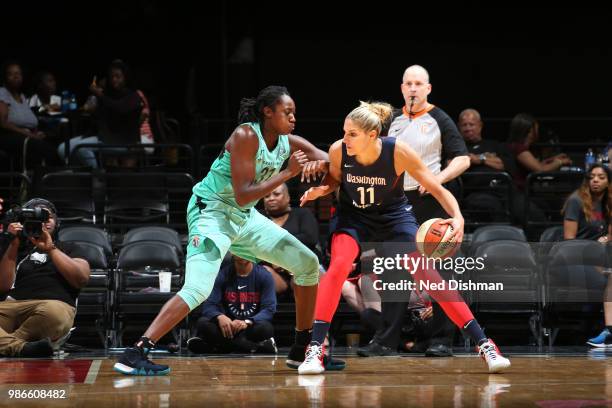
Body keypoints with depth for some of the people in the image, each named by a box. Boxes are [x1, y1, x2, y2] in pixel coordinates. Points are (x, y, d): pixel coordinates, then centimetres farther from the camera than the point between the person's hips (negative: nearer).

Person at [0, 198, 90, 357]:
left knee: (52, 313, -41)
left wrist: (50, 248, 3)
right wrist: (13, 245, 10)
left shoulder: (69, 248, 26)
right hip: (14, 305, 2)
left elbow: (82, 278, 4)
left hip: (56, 304, -2)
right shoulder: (20, 250, 30)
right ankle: (21, 348, -49)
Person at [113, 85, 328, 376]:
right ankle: (133, 355, -29)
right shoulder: (246, 136, -21)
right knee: (198, 289, -28)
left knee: (309, 264, 8)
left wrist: (316, 165, -22)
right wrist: (288, 173, -27)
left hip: (245, 218, 9)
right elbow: (242, 195, -27)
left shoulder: (289, 143, 0)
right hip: (213, 211, -9)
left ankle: (302, 350, 18)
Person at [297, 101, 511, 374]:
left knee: (428, 276, -10)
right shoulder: (338, 151, -22)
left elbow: (438, 189, -20)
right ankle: (315, 349, -22)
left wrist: (457, 217, -37)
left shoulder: (398, 152, -27)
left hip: (394, 217, -1)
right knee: (338, 266, -27)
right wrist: (320, 190, -20)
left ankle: (485, 345, -3)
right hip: (354, 216, 1)